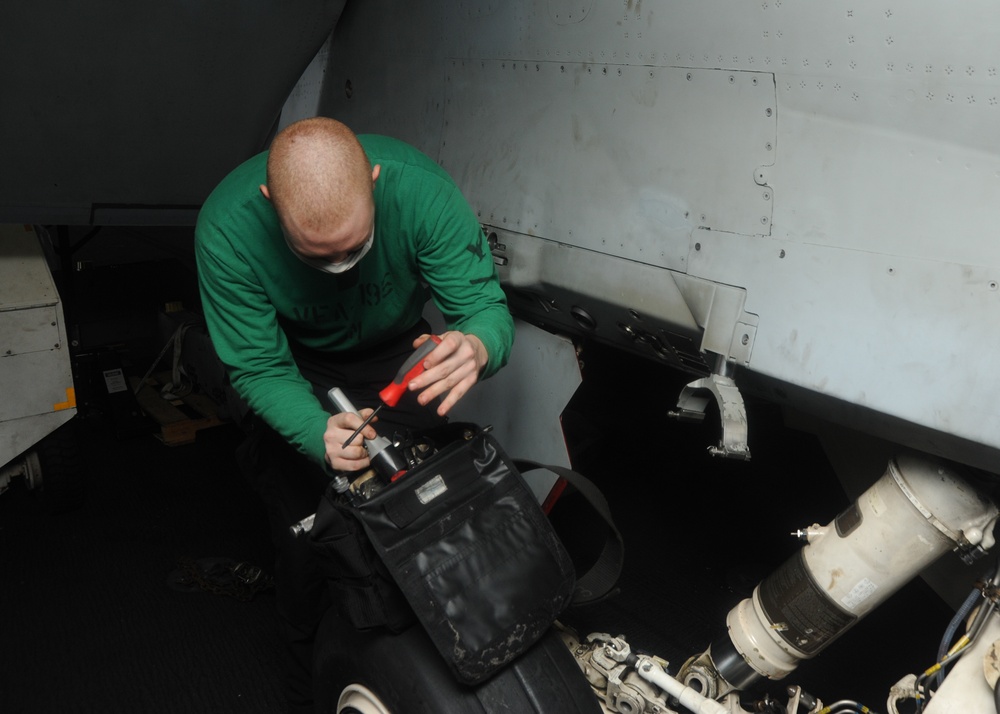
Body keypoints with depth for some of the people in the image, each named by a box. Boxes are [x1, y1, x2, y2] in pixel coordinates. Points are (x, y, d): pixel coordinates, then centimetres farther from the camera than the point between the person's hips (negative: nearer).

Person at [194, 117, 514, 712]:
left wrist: (477, 345, -52)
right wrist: (318, 432, -45)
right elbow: (258, 367, -24)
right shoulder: (225, 228, -33)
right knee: (303, 537, -3)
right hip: (297, 367, 0)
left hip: (398, 354, 1)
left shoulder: (421, 188, -34)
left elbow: (487, 306, -27)